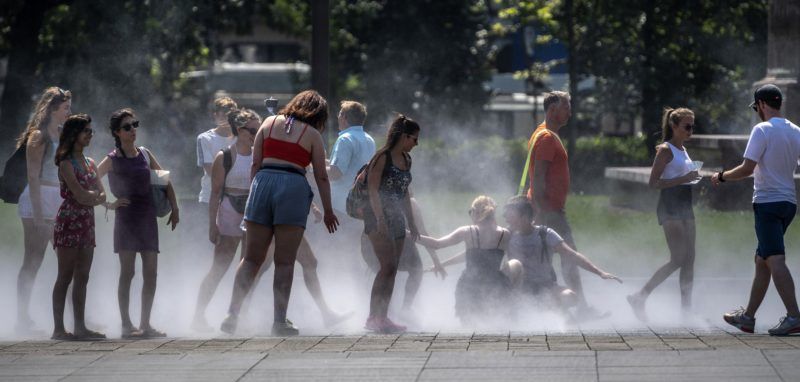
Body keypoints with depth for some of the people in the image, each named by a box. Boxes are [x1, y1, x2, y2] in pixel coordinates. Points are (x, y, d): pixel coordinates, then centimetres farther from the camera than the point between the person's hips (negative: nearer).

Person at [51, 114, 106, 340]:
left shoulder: (90, 164, 15)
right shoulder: (66, 163, -8)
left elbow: (102, 196, 9)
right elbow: (80, 195, -16)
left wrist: (89, 198, -9)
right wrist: (95, 196, 1)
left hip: (86, 224, 7)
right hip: (69, 222, -7)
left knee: (82, 278, 6)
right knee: (65, 277, -7)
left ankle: (80, 327, 8)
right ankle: (58, 328, -6)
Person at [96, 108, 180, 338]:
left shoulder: (145, 154, 10)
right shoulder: (113, 160, -3)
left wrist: (174, 208, 12)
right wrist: (107, 205, -8)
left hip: (148, 217, 5)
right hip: (126, 218, -5)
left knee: (151, 274, 2)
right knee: (127, 272, -5)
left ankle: (145, 324, 10)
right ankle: (126, 325, -1)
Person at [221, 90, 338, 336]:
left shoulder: (270, 123, 15)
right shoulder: (313, 135, 7)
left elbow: (255, 163, 11)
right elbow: (321, 176, 6)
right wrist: (327, 211, 13)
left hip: (263, 182, 3)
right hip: (294, 187, -3)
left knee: (251, 258, 7)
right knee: (285, 261, 1)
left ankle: (232, 315, 0)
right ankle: (279, 321, -1)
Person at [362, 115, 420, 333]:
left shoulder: (406, 160, 15)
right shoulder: (382, 157, -9)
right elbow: (372, 189, -14)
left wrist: (411, 222, 21)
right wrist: (380, 220, -21)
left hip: (397, 219, 8)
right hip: (379, 217, -8)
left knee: (392, 270, 5)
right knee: (388, 266, -18)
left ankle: (382, 317, 8)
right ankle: (374, 317, -18)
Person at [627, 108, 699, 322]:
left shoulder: (682, 150, 17)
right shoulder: (665, 150, -9)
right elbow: (654, 182, -15)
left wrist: (692, 178, 10)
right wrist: (683, 179, -21)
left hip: (684, 206, 9)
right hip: (670, 207, -9)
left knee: (689, 259, 4)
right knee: (678, 259, -14)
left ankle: (686, 307, 6)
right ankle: (640, 297, -10)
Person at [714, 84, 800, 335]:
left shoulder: (763, 130, -11)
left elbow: (747, 169, -14)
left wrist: (721, 177, 0)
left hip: (768, 202, -8)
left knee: (775, 260, -14)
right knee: (761, 260, 16)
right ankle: (748, 317, 23)